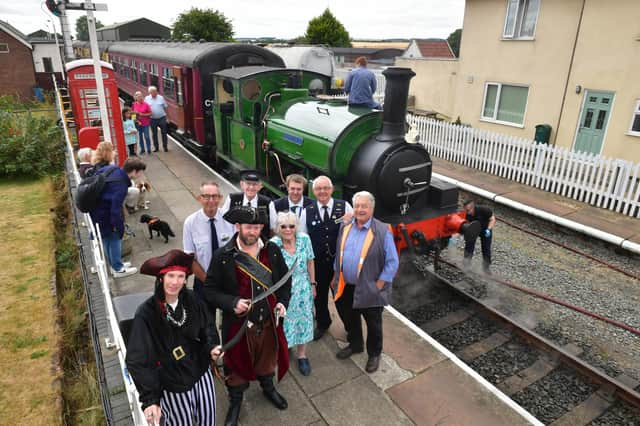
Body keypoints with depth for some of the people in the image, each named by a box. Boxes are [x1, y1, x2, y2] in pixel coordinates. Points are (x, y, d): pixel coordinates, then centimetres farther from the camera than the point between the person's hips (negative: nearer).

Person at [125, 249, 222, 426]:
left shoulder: (192, 301, -10)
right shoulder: (146, 313, -22)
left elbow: (208, 325, 7)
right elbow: (138, 360, -20)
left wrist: (212, 346, -12)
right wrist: (150, 399, -24)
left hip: (202, 374, 4)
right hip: (172, 385, -4)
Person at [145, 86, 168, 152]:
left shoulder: (161, 97, 0)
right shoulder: (147, 99, 2)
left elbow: (165, 107, 5)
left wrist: (167, 117, 2)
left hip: (162, 118, -1)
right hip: (153, 119, 1)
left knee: (164, 132, 3)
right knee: (154, 134, 8)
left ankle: (165, 146, 14)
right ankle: (156, 147, 19)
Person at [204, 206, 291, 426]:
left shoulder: (272, 250, -8)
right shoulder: (223, 256, -17)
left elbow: (285, 278, 5)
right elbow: (210, 290, -11)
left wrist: (282, 301, -8)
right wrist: (232, 303, -25)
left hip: (269, 321, 3)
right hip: (238, 324, -3)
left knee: (268, 358, 27)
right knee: (237, 364, 19)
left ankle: (268, 388, 57)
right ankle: (235, 401, 47)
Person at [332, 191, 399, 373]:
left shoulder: (383, 231, -16)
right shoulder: (345, 227, 1)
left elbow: (392, 262, -13)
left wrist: (379, 285, -14)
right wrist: (336, 278, 11)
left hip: (369, 290, -5)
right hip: (346, 287, 5)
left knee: (373, 325, 14)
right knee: (349, 319, 23)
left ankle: (374, 355, 39)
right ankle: (355, 345, 49)